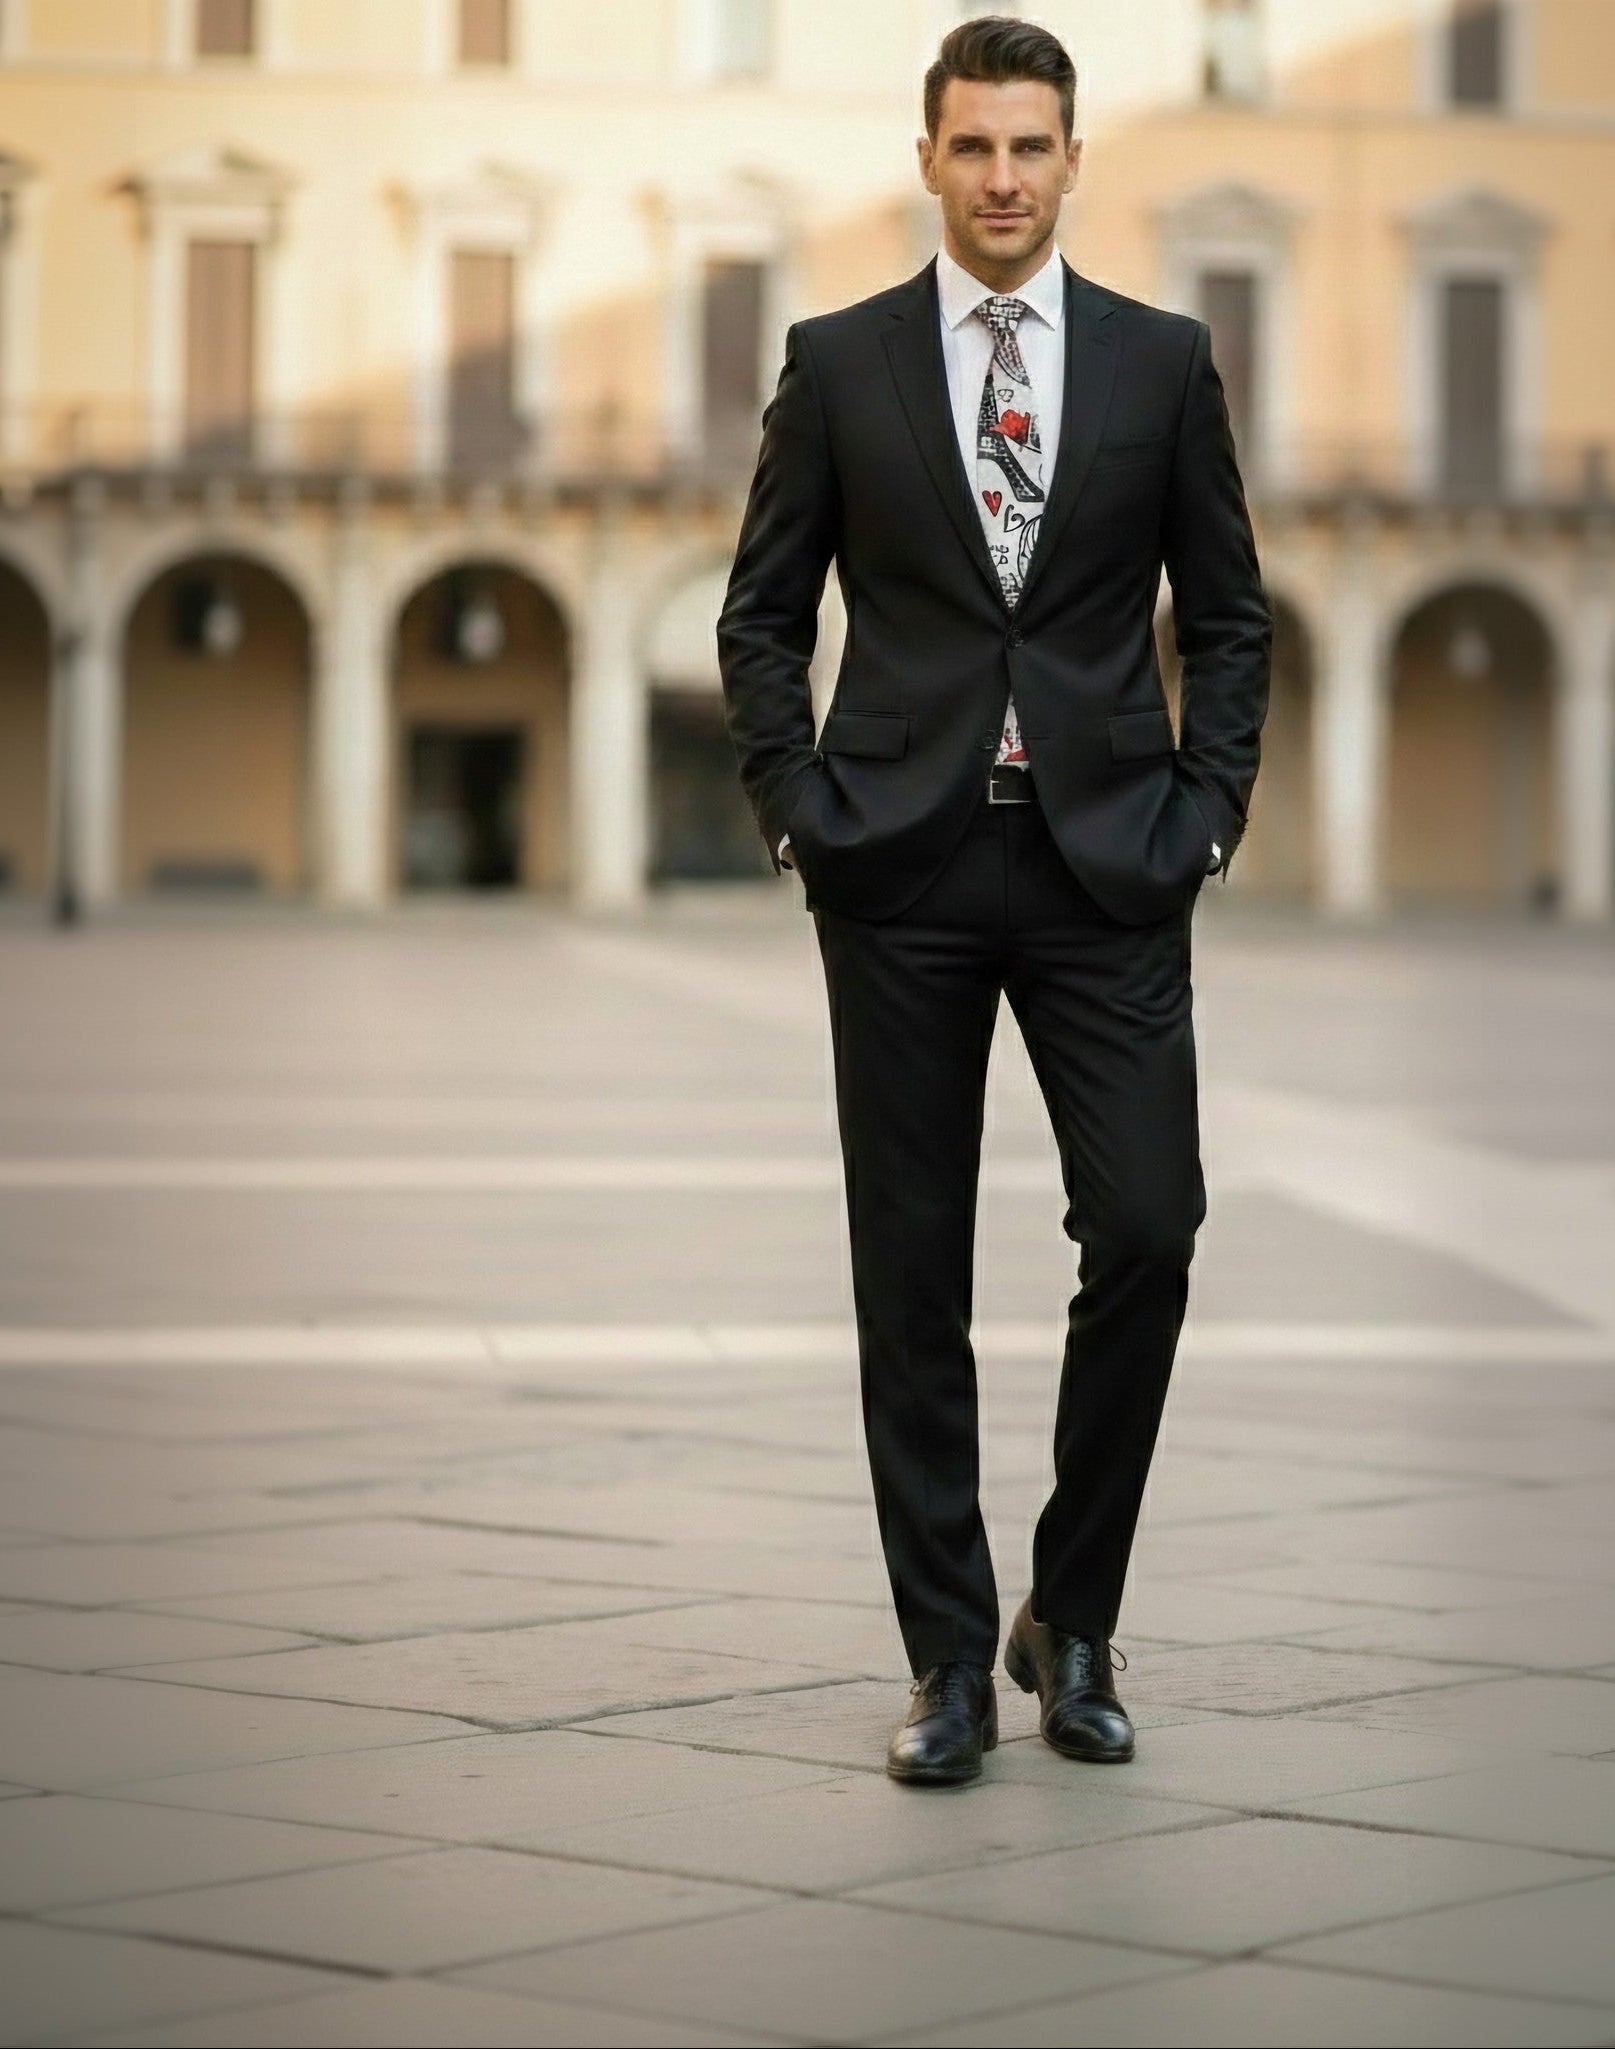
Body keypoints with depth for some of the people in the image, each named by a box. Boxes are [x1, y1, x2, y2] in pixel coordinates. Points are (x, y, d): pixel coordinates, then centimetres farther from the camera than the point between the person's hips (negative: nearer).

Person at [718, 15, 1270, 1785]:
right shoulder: (839, 362, 4)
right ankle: (952, 1658, 11)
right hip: (903, 864, 0)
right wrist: (798, 810, -3)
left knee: (1146, 1236, -7)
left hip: (1107, 861, 0)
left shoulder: (1161, 361, 6)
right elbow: (762, 616, 8)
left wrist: (1204, 812, -1)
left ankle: (1072, 1621, 12)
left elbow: (1227, 615, 10)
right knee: (913, 1273, 2)